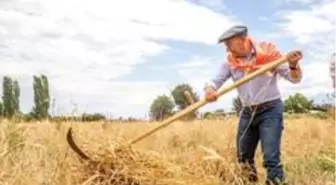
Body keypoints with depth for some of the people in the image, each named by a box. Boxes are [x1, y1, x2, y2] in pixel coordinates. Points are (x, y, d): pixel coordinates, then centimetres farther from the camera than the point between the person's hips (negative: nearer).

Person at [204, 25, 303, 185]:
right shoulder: (230, 62, 0)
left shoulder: (268, 52, -11)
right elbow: (215, 80, -9)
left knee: (271, 158, -17)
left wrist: (293, 65, -32)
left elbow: (295, 78, -8)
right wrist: (209, 89, -33)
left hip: (270, 110, -5)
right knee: (243, 157, 15)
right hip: (247, 112, 5)